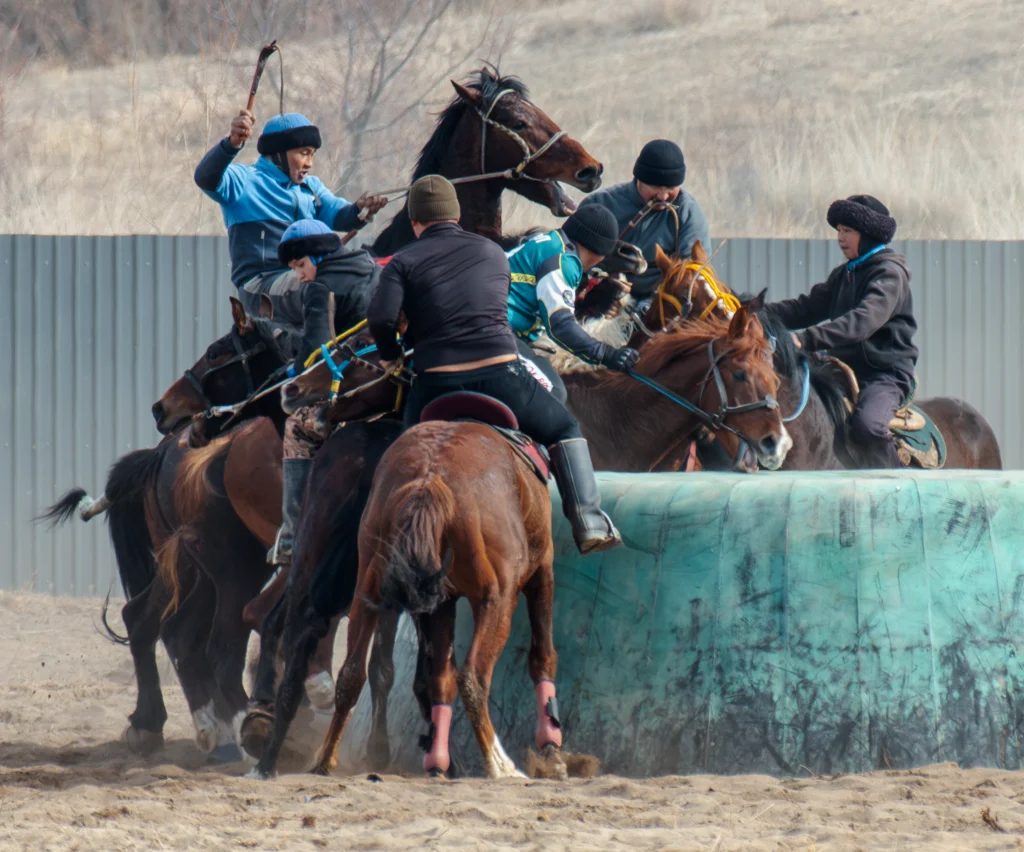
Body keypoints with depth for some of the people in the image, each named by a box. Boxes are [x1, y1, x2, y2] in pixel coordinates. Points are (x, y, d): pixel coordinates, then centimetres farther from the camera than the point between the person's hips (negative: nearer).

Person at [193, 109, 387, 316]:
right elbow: (206, 178, -17)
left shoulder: (311, 186, 22)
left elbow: (337, 215, 6)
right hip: (259, 284, -7)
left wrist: (358, 210, -19)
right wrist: (232, 143, -36)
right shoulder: (245, 181, 3)